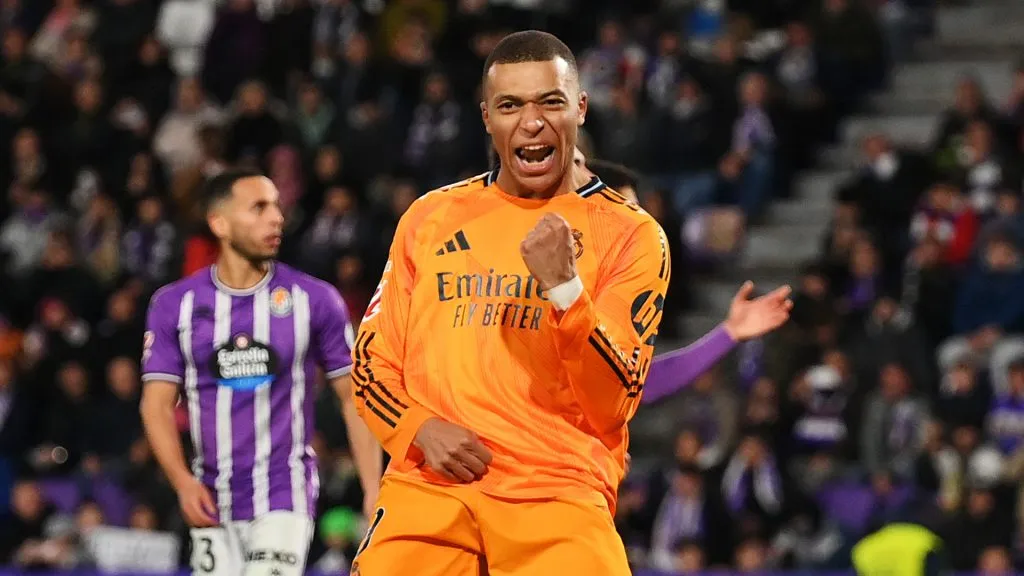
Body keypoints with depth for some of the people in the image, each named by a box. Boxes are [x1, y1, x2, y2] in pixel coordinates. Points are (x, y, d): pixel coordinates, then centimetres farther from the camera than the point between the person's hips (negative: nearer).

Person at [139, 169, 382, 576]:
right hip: (212, 500, 3)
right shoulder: (175, 304, 2)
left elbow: (355, 397, 3)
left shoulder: (314, 300, -1)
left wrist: (373, 493, -4)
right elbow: (158, 402, 2)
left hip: (285, 497, -2)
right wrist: (183, 481, -13)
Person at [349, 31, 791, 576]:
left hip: (560, 497, -2)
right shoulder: (430, 218, 13)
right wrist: (420, 427, -4)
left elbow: (614, 404, -3)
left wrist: (564, 285, -16)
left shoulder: (631, 235, 4)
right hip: (428, 488, 2)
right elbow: (372, 361, 16)